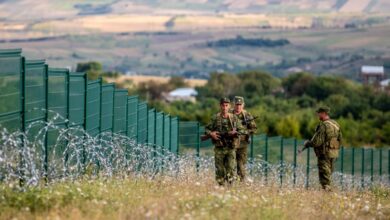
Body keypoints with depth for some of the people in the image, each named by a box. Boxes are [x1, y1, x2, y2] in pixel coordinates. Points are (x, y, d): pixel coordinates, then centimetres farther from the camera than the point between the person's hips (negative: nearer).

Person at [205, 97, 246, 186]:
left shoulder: (234, 118, 5)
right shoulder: (215, 118, 3)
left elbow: (241, 130, 6)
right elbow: (207, 129, 8)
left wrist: (235, 133, -13)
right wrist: (211, 133, -12)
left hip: (231, 148, 0)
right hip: (219, 148, 0)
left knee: (231, 168, -9)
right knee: (220, 170, 2)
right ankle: (221, 186, 11)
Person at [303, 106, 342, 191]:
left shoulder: (323, 125, -17)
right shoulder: (335, 124, 10)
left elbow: (317, 141, -20)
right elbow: (339, 140, 15)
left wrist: (308, 143, -4)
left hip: (325, 153, -8)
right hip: (334, 153, 8)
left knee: (324, 175, -4)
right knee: (329, 174, 16)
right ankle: (328, 189, 19)